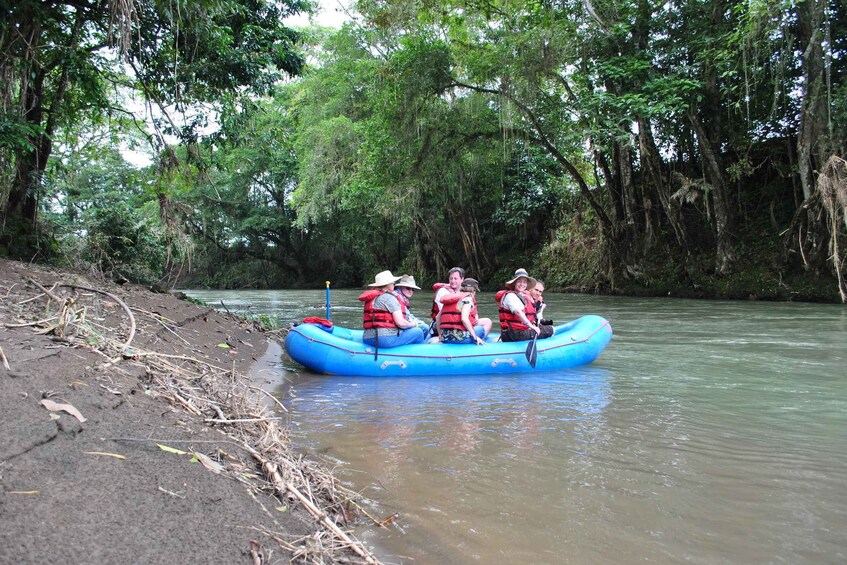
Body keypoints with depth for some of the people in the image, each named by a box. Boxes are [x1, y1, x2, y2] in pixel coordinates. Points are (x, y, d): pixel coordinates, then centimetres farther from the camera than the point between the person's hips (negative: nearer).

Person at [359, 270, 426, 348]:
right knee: (418, 332, 1)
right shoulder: (389, 298, -7)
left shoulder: (370, 298, 17)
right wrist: (413, 325, 6)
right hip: (386, 339, -9)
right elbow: (401, 323, -14)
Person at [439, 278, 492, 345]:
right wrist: (475, 337, -13)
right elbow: (464, 319, -20)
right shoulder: (468, 298, -5)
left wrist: (440, 335, 23)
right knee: (487, 322, 8)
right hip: (459, 338, -8)